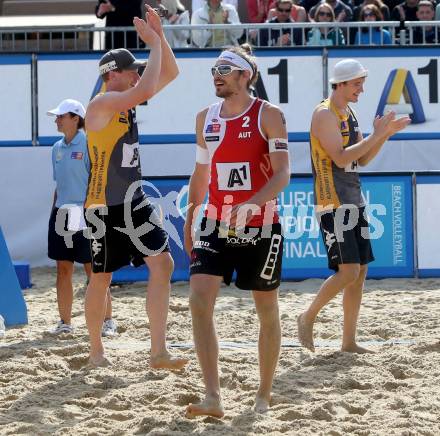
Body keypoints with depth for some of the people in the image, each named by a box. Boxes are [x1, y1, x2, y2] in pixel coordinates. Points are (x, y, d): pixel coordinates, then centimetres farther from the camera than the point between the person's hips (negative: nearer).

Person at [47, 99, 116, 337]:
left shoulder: (88, 145, -8)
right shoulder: (57, 148, 13)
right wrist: (53, 213, 17)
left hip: (84, 215, -7)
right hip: (61, 214, 7)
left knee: (93, 270, -3)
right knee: (63, 269, 7)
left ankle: (107, 321, 4)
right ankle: (65, 322, 13)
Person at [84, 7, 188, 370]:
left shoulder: (126, 101, 9)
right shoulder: (102, 105, -16)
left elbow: (170, 72, 15)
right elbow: (146, 89, -32)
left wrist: (159, 35, 0)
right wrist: (153, 44, -22)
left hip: (134, 202, 8)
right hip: (104, 207, -8)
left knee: (162, 263, -7)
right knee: (101, 277, 5)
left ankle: (159, 352, -10)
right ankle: (96, 352, 20)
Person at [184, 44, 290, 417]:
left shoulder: (268, 115, -8)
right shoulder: (206, 119, 8)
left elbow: (283, 173, -15)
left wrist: (251, 205, -30)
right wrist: (190, 220, 18)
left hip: (261, 227, -4)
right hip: (216, 226, 4)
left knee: (267, 310, 7)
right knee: (200, 300, -15)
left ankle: (264, 396, 22)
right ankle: (213, 397, -17)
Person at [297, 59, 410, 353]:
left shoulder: (349, 114, 15)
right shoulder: (325, 114, -12)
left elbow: (362, 159, 17)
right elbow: (341, 158, -22)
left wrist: (386, 134, 4)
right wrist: (376, 135, -18)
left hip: (354, 202, 9)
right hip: (333, 204, -9)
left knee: (360, 271, 6)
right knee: (348, 271, -14)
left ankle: (349, 341, 9)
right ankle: (308, 318, 4)